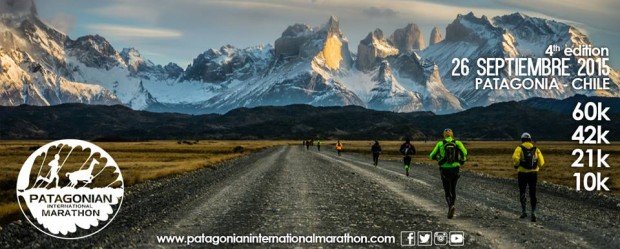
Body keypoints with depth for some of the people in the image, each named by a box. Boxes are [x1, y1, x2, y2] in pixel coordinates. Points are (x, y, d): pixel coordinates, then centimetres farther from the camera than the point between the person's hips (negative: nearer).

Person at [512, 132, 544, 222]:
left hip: (522, 173, -2)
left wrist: (516, 165, -4)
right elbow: (541, 162, -4)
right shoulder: (536, 149, 4)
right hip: (533, 174, 2)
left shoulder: (519, 148, -4)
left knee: (522, 192, 15)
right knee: (533, 194, 7)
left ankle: (523, 211, 9)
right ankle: (533, 212, -6)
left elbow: (515, 158, -23)